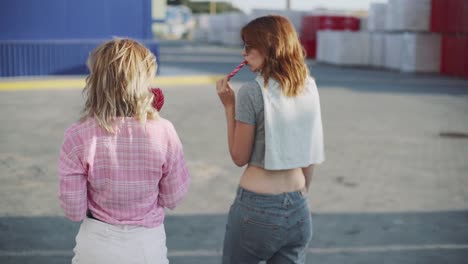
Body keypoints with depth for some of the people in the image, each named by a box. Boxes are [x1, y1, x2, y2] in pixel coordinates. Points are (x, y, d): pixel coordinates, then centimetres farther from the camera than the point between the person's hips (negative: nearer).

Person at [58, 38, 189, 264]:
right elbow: (173, 198, -6)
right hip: (147, 244, 0)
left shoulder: (78, 136, -19)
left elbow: (74, 211, -11)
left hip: (97, 245, 0)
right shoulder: (163, 132, -18)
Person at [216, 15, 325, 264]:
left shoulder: (252, 92, -14)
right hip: (298, 210, 5)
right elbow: (311, 154, 9)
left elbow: (239, 157, -8)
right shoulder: (308, 87, 2)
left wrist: (229, 106, -3)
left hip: (256, 208, -5)